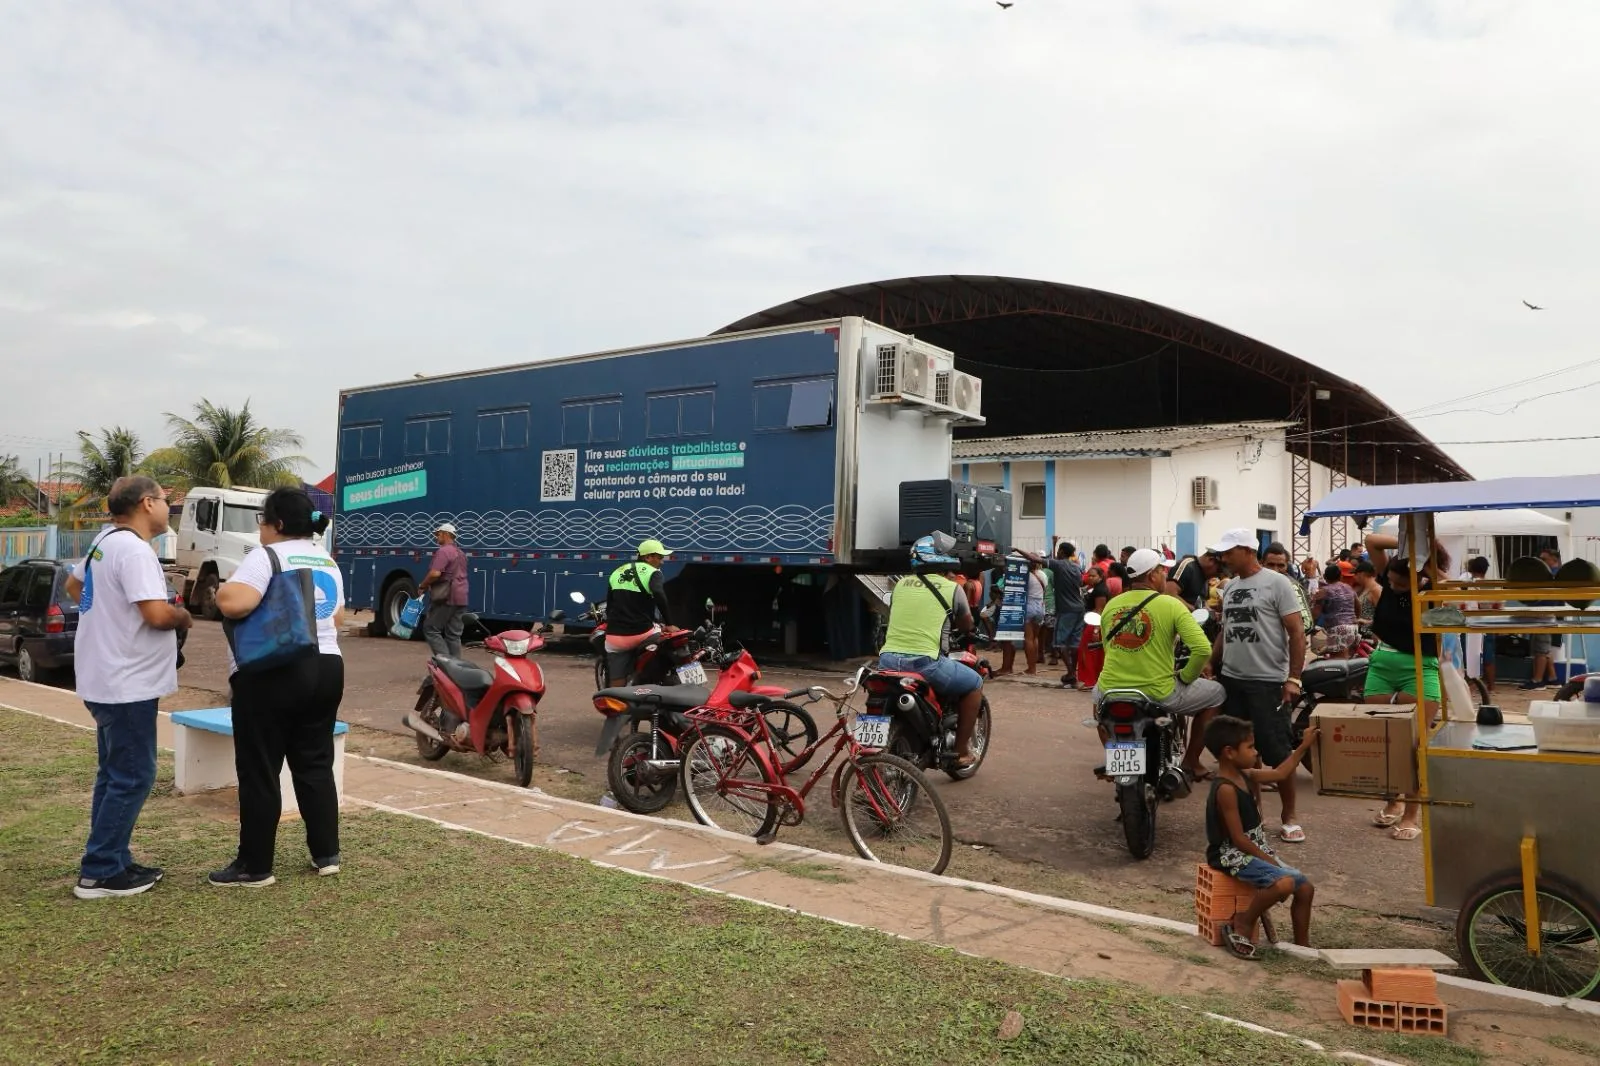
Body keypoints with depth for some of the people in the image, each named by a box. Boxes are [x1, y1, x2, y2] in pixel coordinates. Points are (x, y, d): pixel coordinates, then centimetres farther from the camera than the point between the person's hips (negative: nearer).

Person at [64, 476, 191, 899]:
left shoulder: (105, 541, 11)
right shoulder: (134, 550, -21)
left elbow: (73, 585, 28)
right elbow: (157, 614, -28)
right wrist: (184, 617, -8)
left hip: (105, 680, 10)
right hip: (127, 684, -10)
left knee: (114, 774, 17)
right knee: (132, 778, -3)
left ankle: (112, 862, 25)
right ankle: (99, 873, 4)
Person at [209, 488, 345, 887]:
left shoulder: (266, 556, -11)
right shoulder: (328, 562, 13)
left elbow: (233, 603, -23)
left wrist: (221, 591, -3)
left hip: (271, 674, -7)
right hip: (325, 670, 7)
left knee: (259, 771, 2)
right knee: (315, 764, 14)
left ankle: (255, 867, 8)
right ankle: (327, 854, 18)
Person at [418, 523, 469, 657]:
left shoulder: (444, 551, -11)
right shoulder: (461, 553, 20)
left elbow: (435, 573, -24)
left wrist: (423, 586, -7)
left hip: (446, 598, -9)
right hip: (461, 599, 9)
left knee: (430, 629, -2)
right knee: (454, 635, 9)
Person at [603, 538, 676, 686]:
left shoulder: (617, 572, 15)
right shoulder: (653, 573, -3)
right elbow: (659, 595, -24)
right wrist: (669, 624, -19)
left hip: (615, 635, 5)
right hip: (641, 633, -5)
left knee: (616, 685, 7)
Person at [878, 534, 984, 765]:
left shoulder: (900, 584, 16)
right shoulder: (952, 588, 4)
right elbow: (967, 625, 18)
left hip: (888, 659, 5)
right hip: (924, 663, -5)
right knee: (975, 684, 16)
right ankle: (961, 751, 16)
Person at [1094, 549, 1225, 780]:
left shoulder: (1110, 606, 6)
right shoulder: (1170, 604, -7)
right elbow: (1202, 648, -16)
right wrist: (1186, 676, 0)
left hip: (1112, 692, 4)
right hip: (1159, 694, -4)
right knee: (1216, 693, 19)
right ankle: (1190, 763, 23)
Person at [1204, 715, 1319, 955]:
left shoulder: (1246, 776, 5)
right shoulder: (1226, 789, -23)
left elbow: (1280, 774, 22)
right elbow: (1238, 839, -22)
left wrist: (1304, 745, 23)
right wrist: (1268, 861, -15)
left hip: (1256, 850, 10)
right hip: (1233, 855, -10)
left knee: (1305, 887, 6)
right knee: (1284, 883, -30)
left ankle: (1302, 945, 20)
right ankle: (1241, 925, -10)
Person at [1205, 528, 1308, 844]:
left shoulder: (1276, 583, -7)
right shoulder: (1229, 587, 13)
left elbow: (1297, 632, -10)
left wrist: (1293, 678, -14)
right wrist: (1210, 666, 12)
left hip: (1267, 682, -7)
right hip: (1231, 680, 7)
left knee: (1277, 752, -2)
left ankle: (1289, 817, 11)